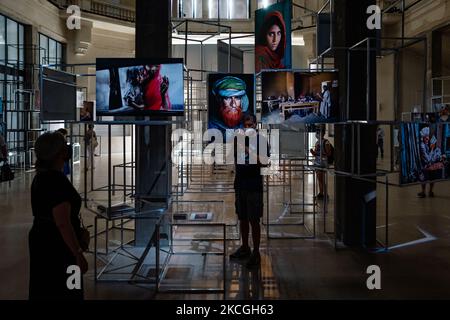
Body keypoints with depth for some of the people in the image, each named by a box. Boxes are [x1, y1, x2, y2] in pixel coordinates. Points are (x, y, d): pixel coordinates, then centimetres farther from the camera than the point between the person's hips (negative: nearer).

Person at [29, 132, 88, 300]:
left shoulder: (40, 177, 8)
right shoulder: (57, 180, -22)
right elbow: (63, 223, -26)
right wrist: (78, 254, -21)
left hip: (40, 242, 10)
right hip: (57, 248, -10)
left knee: (43, 292, 17)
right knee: (62, 292, 0)